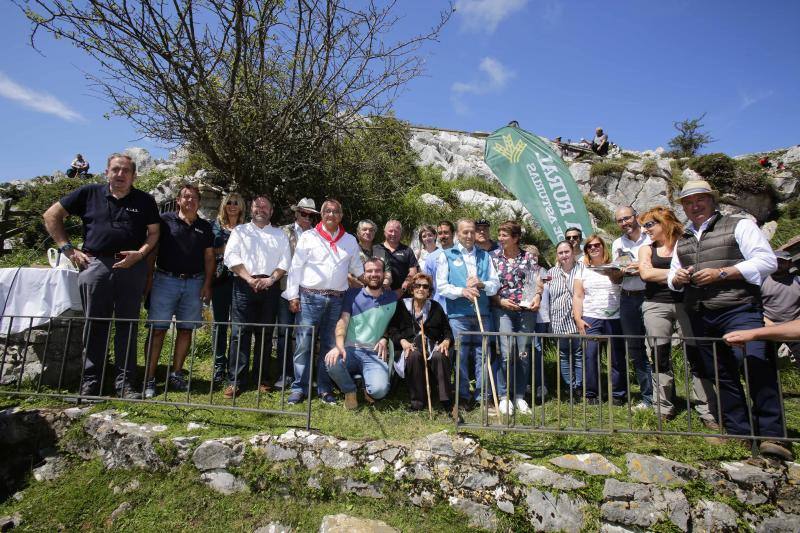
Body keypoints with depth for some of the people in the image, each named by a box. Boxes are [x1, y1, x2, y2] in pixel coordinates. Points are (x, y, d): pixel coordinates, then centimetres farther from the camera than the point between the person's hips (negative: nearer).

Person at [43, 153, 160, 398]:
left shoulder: (145, 201, 8)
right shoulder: (89, 193, 8)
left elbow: (154, 233, 7)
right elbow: (51, 215, 12)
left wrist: (140, 254, -11)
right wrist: (67, 249, 4)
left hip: (131, 267, 0)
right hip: (95, 265, 0)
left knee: (127, 326, 4)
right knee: (94, 325, 5)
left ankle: (125, 382, 11)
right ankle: (90, 382, 15)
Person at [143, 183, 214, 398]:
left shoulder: (205, 227, 13)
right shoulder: (165, 220, 4)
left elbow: (209, 257, 12)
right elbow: (152, 251, 3)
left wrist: (207, 284, 3)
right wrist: (149, 279, -4)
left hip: (194, 283, 3)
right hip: (165, 280, -3)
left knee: (186, 330, 6)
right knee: (158, 329, -4)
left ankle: (176, 374, 17)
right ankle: (149, 378, 2)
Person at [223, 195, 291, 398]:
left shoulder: (280, 234, 17)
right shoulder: (240, 231, 13)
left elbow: (285, 261, 7)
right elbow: (231, 257, 1)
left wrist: (271, 279, -9)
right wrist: (249, 279, -10)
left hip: (270, 287, 2)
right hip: (244, 286, -1)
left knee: (265, 334, 5)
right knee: (240, 333, -5)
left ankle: (261, 378, 14)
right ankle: (235, 381, 0)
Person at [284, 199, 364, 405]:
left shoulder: (350, 240, 13)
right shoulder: (308, 237, 4)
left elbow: (357, 268, 19)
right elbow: (296, 267, 1)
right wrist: (293, 296, -5)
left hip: (337, 299, 3)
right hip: (310, 297, -2)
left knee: (329, 344, 9)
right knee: (304, 343, -3)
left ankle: (324, 388, 19)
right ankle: (300, 388, 8)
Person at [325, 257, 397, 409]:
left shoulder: (392, 298, 10)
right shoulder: (353, 294, 5)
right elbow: (342, 322, -4)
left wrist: (385, 339, -3)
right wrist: (339, 346, -21)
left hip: (375, 354, 0)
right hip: (351, 349, 0)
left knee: (379, 390, -28)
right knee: (331, 362, -34)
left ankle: (368, 389, 14)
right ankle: (350, 390, 0)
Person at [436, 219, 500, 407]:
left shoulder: (485, 256, 16)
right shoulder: (446, 255, 7)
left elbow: (496, 284, 10)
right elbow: (441, 286, -2)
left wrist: (481, 284, -10)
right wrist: (462, 291, -16)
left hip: (482, 313, 3)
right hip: (458, 314, -2)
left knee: (483, 354, 5)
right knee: (461, 356, 1)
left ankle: (483, 395, 15)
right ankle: (463, 396, 13)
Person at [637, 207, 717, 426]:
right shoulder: (646, 249, 13)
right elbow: (646, 273, -3)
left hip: (686, 303, -1)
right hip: (656, 305, 2)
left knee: (696, 355, -4)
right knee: (660, 357, 2)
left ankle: (707, 411, 5)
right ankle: (664, 409, 10)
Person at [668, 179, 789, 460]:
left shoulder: (738, 226, 2)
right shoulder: (682, 240, 19)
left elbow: (767, 261, -8)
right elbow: (672, 278, 24)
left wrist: (720, 273, -16)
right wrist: (677, 278, 0)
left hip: (738, 310, -5)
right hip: (701, 318, 6)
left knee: (758, 369, -17)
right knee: (722, 375, 10)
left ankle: (770, 436, -7)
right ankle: (739, 432, 19)